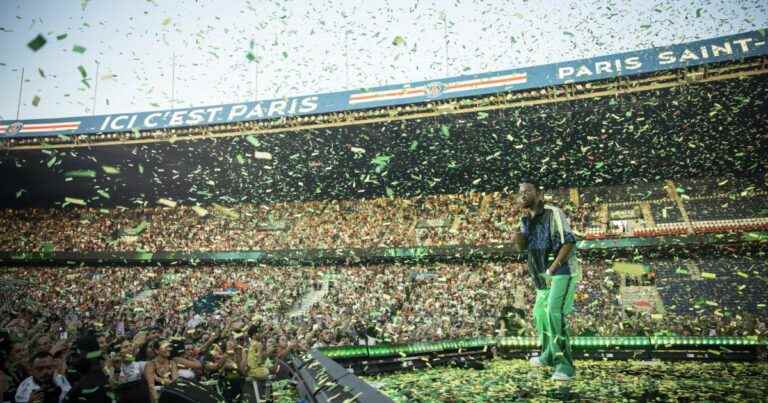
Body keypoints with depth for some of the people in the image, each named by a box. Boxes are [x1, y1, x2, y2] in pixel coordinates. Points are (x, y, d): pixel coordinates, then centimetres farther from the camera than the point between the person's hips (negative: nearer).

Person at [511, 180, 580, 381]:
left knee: (555, 313, -23)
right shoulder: (526, 218, 8)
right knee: (540, 313, 19)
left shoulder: (553, 213, -16)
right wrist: (517, 237, -24)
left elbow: (569, 242, -21)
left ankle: (565, 365, -17)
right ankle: (549, 355, 39)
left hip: (563, 272, -9)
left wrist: (552, 268, -22)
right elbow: (522, 246, -1)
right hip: (545, 277, 9)